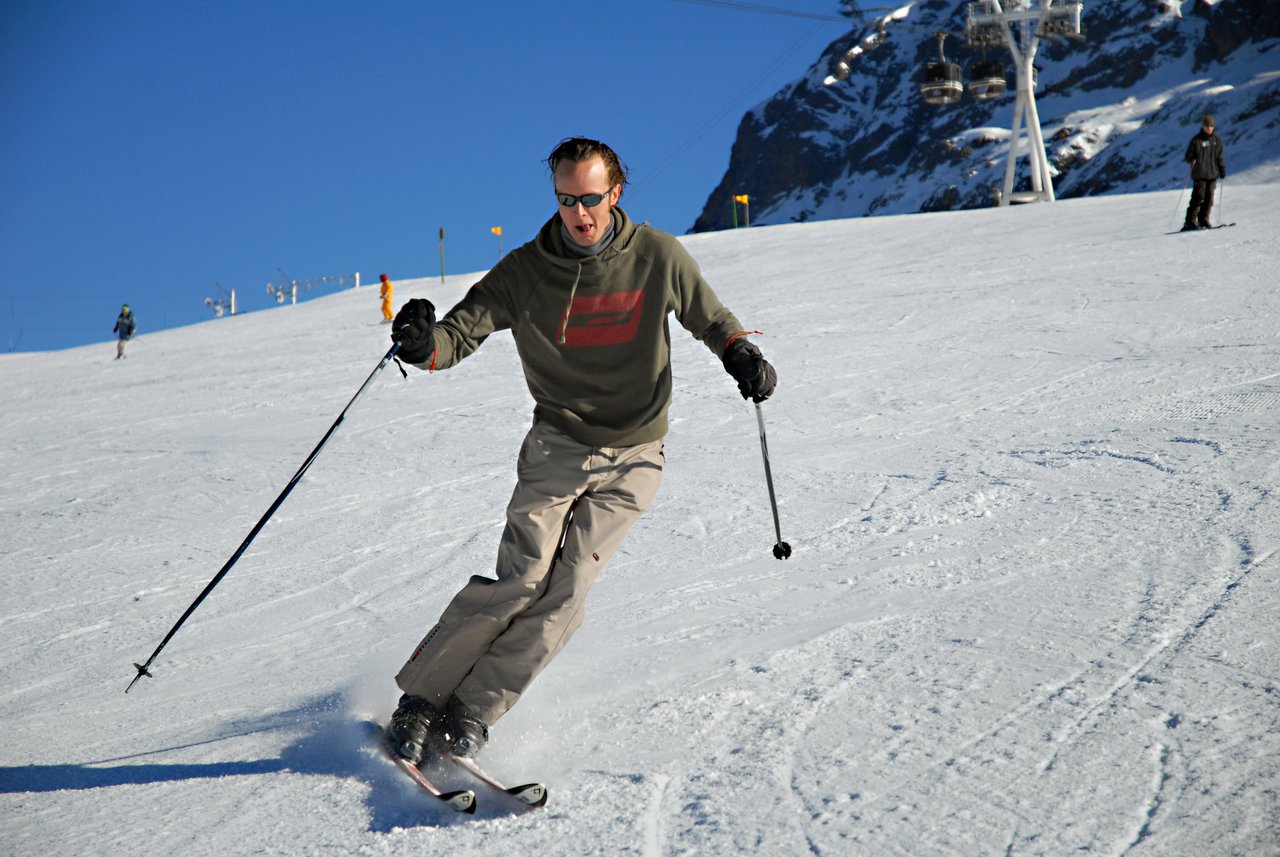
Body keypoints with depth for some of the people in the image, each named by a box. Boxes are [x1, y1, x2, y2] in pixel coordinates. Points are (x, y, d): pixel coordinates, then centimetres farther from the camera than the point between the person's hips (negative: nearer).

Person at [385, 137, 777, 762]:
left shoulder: (658, 257, -4)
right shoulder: (526, 271, -6)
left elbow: (708, 318, 12)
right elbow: (461, 331, -11)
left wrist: (741, 353, -8)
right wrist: (426, 344, -34)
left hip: (632, 459, 1)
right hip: (557, 447, 0)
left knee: (566, 594, -11)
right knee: (522, 578, -15)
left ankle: (473, 711, -3)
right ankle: (419, 699, -2)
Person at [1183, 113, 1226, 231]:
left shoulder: (1217, 140, 10)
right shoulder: (1196, 140, -2)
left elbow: (1219, 157, 17)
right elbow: (1188, 156, 1)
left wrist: (1222, 170, 11)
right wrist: (1192, 160, -20)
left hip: (1212, 174, 4)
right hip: (1199, 174, -4)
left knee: (1209, 199, 3)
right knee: (1198, 197, -8)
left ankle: (1203, 220, 11)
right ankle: (1190, 222, -5)